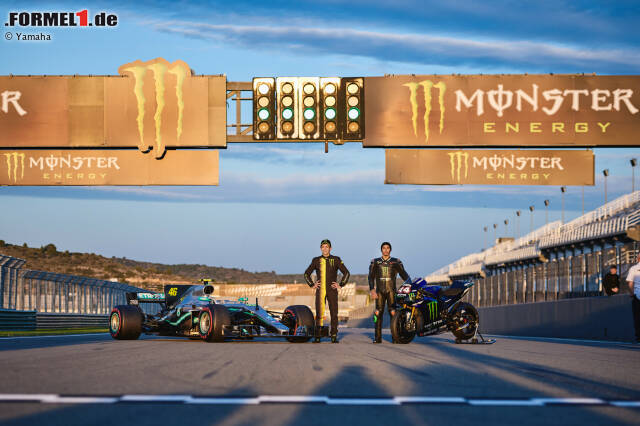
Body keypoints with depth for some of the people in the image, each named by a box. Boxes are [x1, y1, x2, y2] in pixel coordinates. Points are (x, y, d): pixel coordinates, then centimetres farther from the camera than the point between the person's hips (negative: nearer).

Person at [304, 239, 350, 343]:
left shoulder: (336, 260, 4)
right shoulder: (316, 260, 8)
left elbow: (346, 273, 5)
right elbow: (306, 274, 16)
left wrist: (341, 285, -2)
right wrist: (312, 285, 5)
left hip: (332, 291, 0)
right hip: (320, 291, 0)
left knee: (334, 313, -2)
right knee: (319, 314, -3)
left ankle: (334, 337, 2)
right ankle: (317, 337, -1)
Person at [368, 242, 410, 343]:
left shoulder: (396, 262, 10)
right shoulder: (375, 262, 13)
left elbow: (404, 275, 6)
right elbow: (371, 276, 6)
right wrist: (372, 289, -8)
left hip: (391, 290, -1)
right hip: (379, 291, 1)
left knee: (393, 312, -12)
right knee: (378, 313, -6)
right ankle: (378, 337, -2)